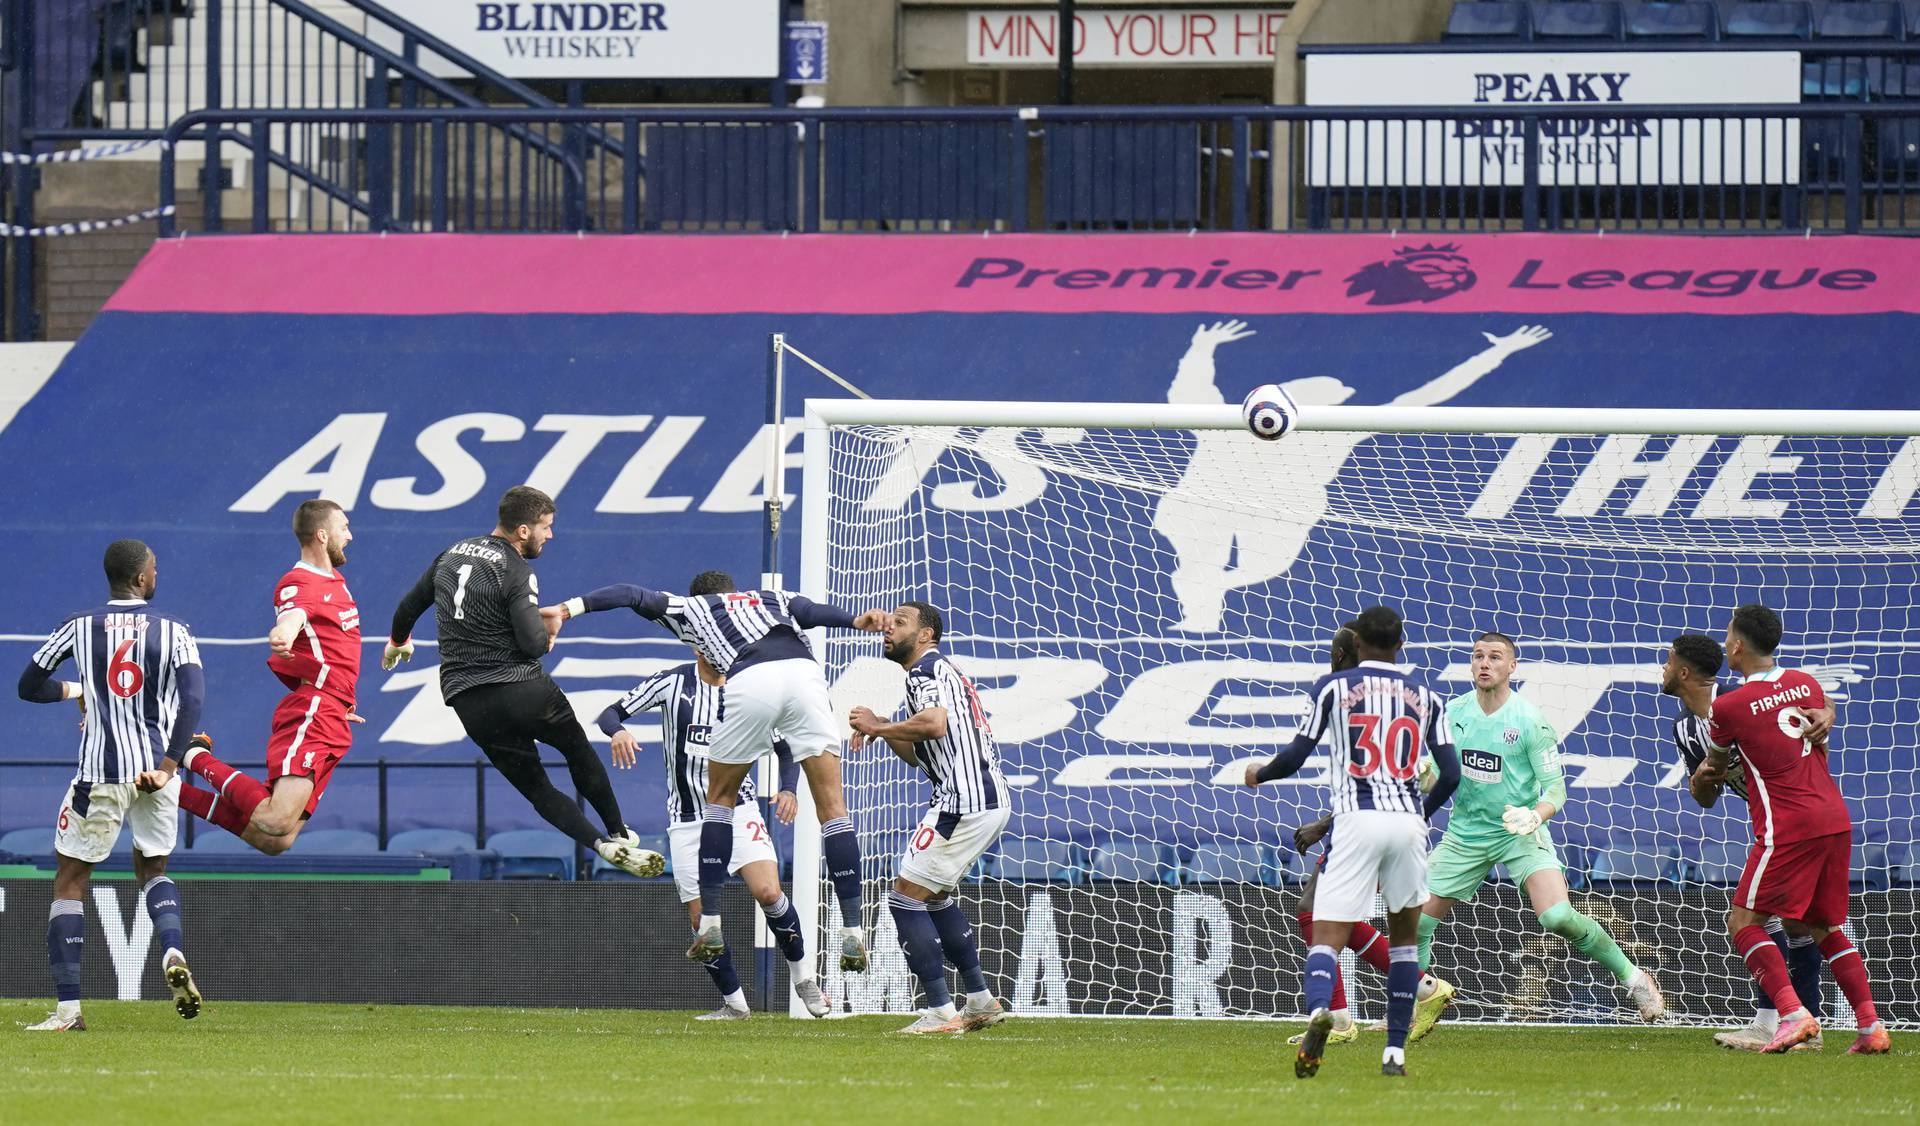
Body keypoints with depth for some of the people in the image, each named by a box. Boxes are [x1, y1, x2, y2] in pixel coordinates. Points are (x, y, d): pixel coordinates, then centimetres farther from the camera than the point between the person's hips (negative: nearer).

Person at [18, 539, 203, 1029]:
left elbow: (29, 687, 9)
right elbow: (193, 696, -11)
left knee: (70, 881, 6)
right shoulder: (172, 630, 2)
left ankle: (67, 1007, -3)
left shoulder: (80, 627, 2)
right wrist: (169, 763, -12)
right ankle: (173, 953, -4)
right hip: (156, 769, 2)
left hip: (102, 772, -2)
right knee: (153, 869, 24)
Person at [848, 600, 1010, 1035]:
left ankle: (941, 1013, -11)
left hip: (964, 802, -11)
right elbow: (925, 754, 27)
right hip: (991, 800, 11)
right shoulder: (940, 670, 26)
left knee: (906, 897, -7)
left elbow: (935, 724, -25)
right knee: (936, 895, 25)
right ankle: (981, 1002, 25)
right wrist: (884, 732, 13)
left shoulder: (927, 667, -5)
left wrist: (878, 726, -12)